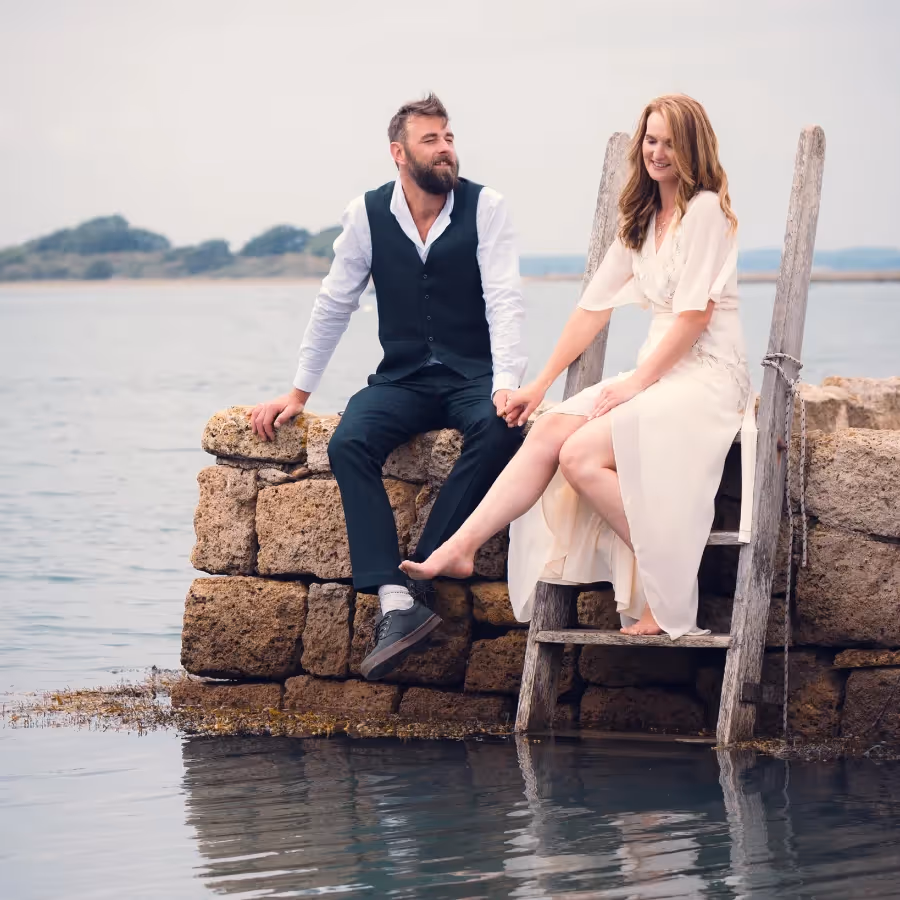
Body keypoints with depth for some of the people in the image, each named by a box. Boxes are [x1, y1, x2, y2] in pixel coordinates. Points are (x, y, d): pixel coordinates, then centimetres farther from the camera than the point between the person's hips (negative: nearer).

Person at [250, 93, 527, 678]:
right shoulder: (369, 214, 1)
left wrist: (506, 384, -29)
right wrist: (298, 394, 8)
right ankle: (397, 603, -38)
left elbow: (505, 301, -14)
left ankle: (419, 577, -30)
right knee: (349, 443, -28)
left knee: (500, 431, -35)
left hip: (472, 377, -2)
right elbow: (333, 306, 9)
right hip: (402, 378, 2)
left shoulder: (485, 207, -6)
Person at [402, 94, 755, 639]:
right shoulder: (643, 220, 18)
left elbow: (697, 312, -14)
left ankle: (667, 588, -16)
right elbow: (596, 305, 18)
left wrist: (639, 381, -16)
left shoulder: (706, 209, -7)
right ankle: (460, 549, -17)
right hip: (657, 376, 8)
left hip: (707, 376, -8)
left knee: (580, 455, -25)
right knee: (549, 431, -14)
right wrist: (542, 384, 14)